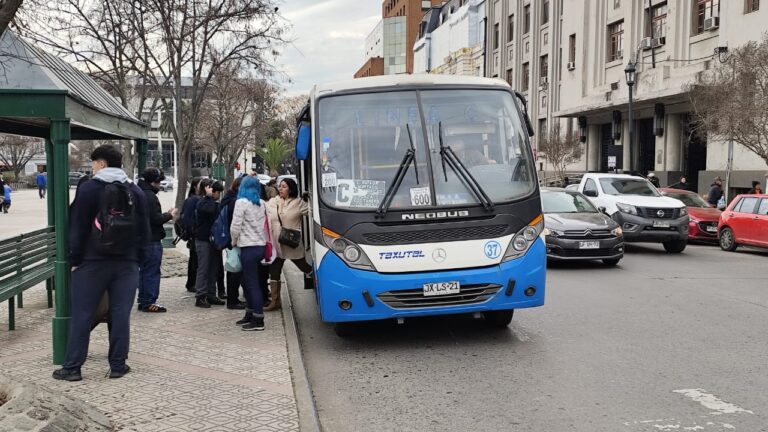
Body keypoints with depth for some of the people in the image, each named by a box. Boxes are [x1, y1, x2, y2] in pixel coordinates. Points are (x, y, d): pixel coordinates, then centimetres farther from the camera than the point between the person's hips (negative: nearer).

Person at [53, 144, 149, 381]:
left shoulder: (89, 188, -4)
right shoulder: (135, 191, 8)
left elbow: (78, 228, -5)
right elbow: (144, 230, 9)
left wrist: (75, 260, 1)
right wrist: (137, 259, 13)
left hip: (93, 262, -3)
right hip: (127, 263, 3)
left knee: (81, 315, 4)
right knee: (121, 314, 5)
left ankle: (72, 367, 8)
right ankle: (118, 365, 8)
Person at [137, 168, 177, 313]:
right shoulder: (150, 196, -16)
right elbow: (155, 219, -20)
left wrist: (165, 214, 12)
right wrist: (170, 215, -5)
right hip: (152, 240, -10)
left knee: (144, 271, 16)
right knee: (152, 272, -4)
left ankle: (143, 301, 22)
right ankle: (149, 302, -2)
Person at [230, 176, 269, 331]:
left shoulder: (241, 202, -9)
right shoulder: (262, 204, 11)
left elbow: (235, 226, -11)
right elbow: (266, 225, 11)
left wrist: (234, 242, 5)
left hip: (249, 247, -7)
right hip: (261, 246, 7)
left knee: (252, 283, -3)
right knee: (248, 281, 17)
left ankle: (258, 320, -1)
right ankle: (250, 315, 23)